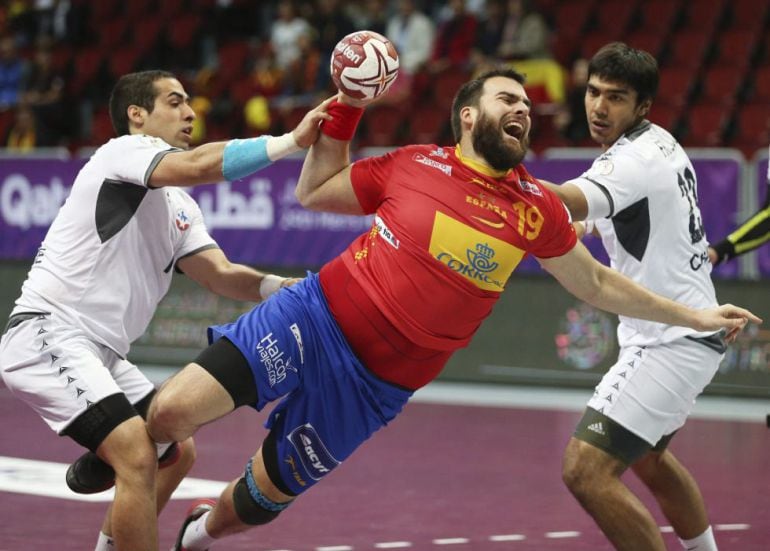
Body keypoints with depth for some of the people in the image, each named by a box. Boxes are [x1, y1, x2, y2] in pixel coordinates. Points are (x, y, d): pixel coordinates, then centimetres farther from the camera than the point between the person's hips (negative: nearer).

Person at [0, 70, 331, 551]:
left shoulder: (179, 207, 19)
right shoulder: (125, 151, -7)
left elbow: (220, 274, 7)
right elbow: (196, 165, -28)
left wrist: (283, 287, -10)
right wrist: (290, 141, -31)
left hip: (99, 350, 10)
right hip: (46, 335, -10)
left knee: (178, 452, 19)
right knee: (138, 454, -25)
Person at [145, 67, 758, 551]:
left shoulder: (536, 208, 3)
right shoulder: (414, 164, 1)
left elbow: (598, 284, 16)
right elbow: (313, 192, 13)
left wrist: (694, 316, 17)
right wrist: (345, 110, 3)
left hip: (374, 385, 1)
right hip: (314, 317, -1)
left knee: (266, 494, 7)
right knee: (168, 413, -18)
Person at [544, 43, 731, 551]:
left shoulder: (634, 160, -20)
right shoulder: (662, 143, 10)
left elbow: (569, 201, -40)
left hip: (669, 343, -11)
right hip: (689, 332, 11)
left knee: (587, 472, -19)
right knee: (649, 457, 32)